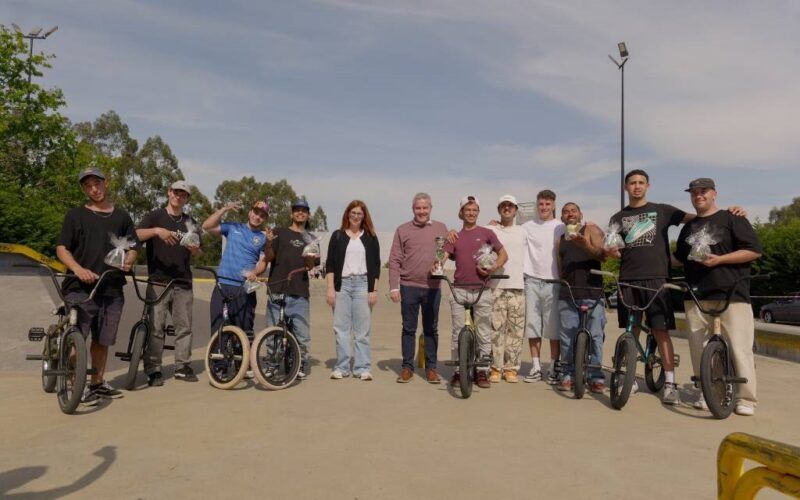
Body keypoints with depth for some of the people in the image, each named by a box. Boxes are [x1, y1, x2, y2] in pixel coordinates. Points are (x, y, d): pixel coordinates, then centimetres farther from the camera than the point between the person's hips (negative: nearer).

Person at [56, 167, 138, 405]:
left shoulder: (121, 217, 14)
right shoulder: (76, 215, 6)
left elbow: (132, 247, 16)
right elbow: (62, 248, 2)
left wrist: (128, 261, -6)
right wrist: (78, 269, -16)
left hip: (112, 289, 3)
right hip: (80, 288, -3)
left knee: (102, 339, 11)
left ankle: (97, 383, 25)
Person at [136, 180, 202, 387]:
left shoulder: (190, 222, 17)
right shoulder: (155, 216, 6)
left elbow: (197, 252, 19)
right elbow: (137, 235, -10)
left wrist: (195, 249, -4)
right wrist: (157, 230, -26)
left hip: (183, 284, 4)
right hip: (158, 282, -3)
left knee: (184, 326, 5)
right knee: (156, 328, -4)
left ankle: (182, 366, 14)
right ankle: (153, 370, 3)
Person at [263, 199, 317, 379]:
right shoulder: (280, 233, 11)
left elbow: (311, 266, 8)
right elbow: (268, 258, 3)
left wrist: (310, 259, -14)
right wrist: (269, 243, -17)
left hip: (299, 293, 1)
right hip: (277, 291, -1)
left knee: (302, 332, -2)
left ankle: (302, 364, 13)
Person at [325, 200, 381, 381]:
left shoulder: (370, 237, 9)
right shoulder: (337, 236, 9)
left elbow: (375, 265, 7)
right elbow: (330, 264, 6)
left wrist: (374, 290, 0)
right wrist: (330, 288, -2)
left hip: (363, 284, 0)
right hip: (342, 284, 1)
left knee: (363, 329, 0)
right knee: (341, 328, 1)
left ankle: (362, 368, 6)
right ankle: (342, 367, 10)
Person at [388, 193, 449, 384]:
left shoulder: (440, 228, 9)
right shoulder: (403, 230, 4)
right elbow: (394, 260, 1)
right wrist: (394, 287, -5)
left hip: (432, 287, 1)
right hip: (409, 287, -1)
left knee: (431, 329, 8)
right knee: (409, 328, 6)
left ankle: (431, 368, 18)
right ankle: (407, 367, 16)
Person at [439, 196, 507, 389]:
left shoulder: (486, 233, 8)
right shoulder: (455, 237, 12)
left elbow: (503, 254, 10)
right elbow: (443, 256, -1)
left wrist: (493, 268, -9)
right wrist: (437, 266, -24)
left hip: (481, 289, -1)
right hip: (459, 290, 1)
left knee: (484, 333, 2)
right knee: (458, 333, 4)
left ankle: (482, 371, 13)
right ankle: (458, 371, 14)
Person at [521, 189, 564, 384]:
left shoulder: (561, 227, 4)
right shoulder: (528, 226, 8)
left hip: (553, 282, -2)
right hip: (532, 280, 2)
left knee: (554, 327, 1)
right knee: (532, 325, 4)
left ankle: (554, 368, 11)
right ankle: (535, 367, 13)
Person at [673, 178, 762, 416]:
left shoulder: (732, 218, 3)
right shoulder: (688, 227, 19)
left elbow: (754, 250, -5)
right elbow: (680, 258, 29)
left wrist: (719, 259, -14)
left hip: (732, 293, -5)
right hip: (696, 295, 5)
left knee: (739, 347, -6)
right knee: (699, 347, 5)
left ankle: (745, 398, 3)